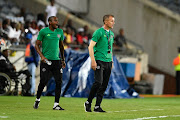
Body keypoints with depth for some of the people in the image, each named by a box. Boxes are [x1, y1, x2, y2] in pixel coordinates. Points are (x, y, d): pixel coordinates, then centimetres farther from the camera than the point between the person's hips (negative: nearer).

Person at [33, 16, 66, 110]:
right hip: (46, 60, -4)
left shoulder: (60, 31, 11)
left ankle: (56, 104, 1)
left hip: (56, 60, 4)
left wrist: (63, 60, 21)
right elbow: (37, 45, 0)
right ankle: (37, 100, 16)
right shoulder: (43, 31, -3)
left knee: (59, 82, -4)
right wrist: (42, 56, -13)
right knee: (43, 81, -8)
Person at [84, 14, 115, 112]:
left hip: (108, 62, 7)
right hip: (99, 61, -7)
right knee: (98, 82, -17)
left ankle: (97, 106, 9)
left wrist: (112, 61, 19)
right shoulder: (98, 32, -8)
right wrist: (93, 60, -18)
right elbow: (91, 47, -11)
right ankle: (88, 102, -2)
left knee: (104, 85, 4)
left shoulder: (111, 34, 16)